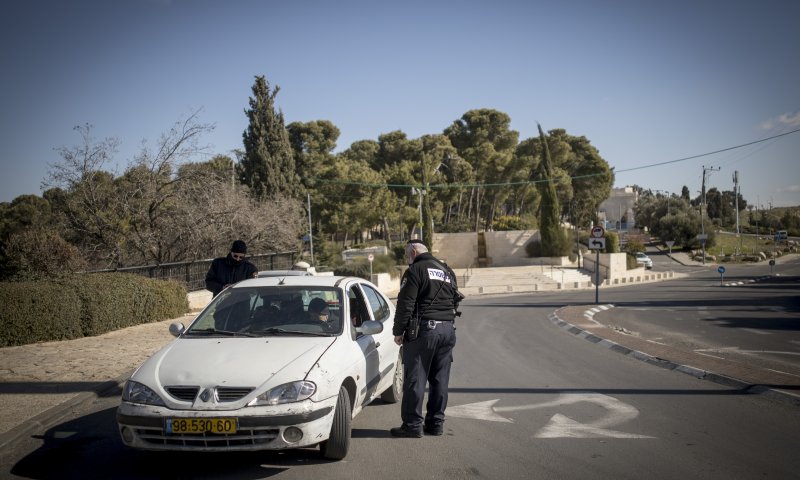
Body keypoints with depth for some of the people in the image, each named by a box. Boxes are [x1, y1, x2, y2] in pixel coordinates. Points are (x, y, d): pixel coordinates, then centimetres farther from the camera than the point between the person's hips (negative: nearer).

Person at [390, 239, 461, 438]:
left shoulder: (415, 270, -6)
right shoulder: (447, 271, 19)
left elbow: (405, 304, -11)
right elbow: (455, 300, 23)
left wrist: (398, 331, -4)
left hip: (424, 328, -7)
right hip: (448, 330, 7)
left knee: (415, 379, -3)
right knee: (440, 379, 11)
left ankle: (413, 424, -2)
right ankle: (436, 423, 15)